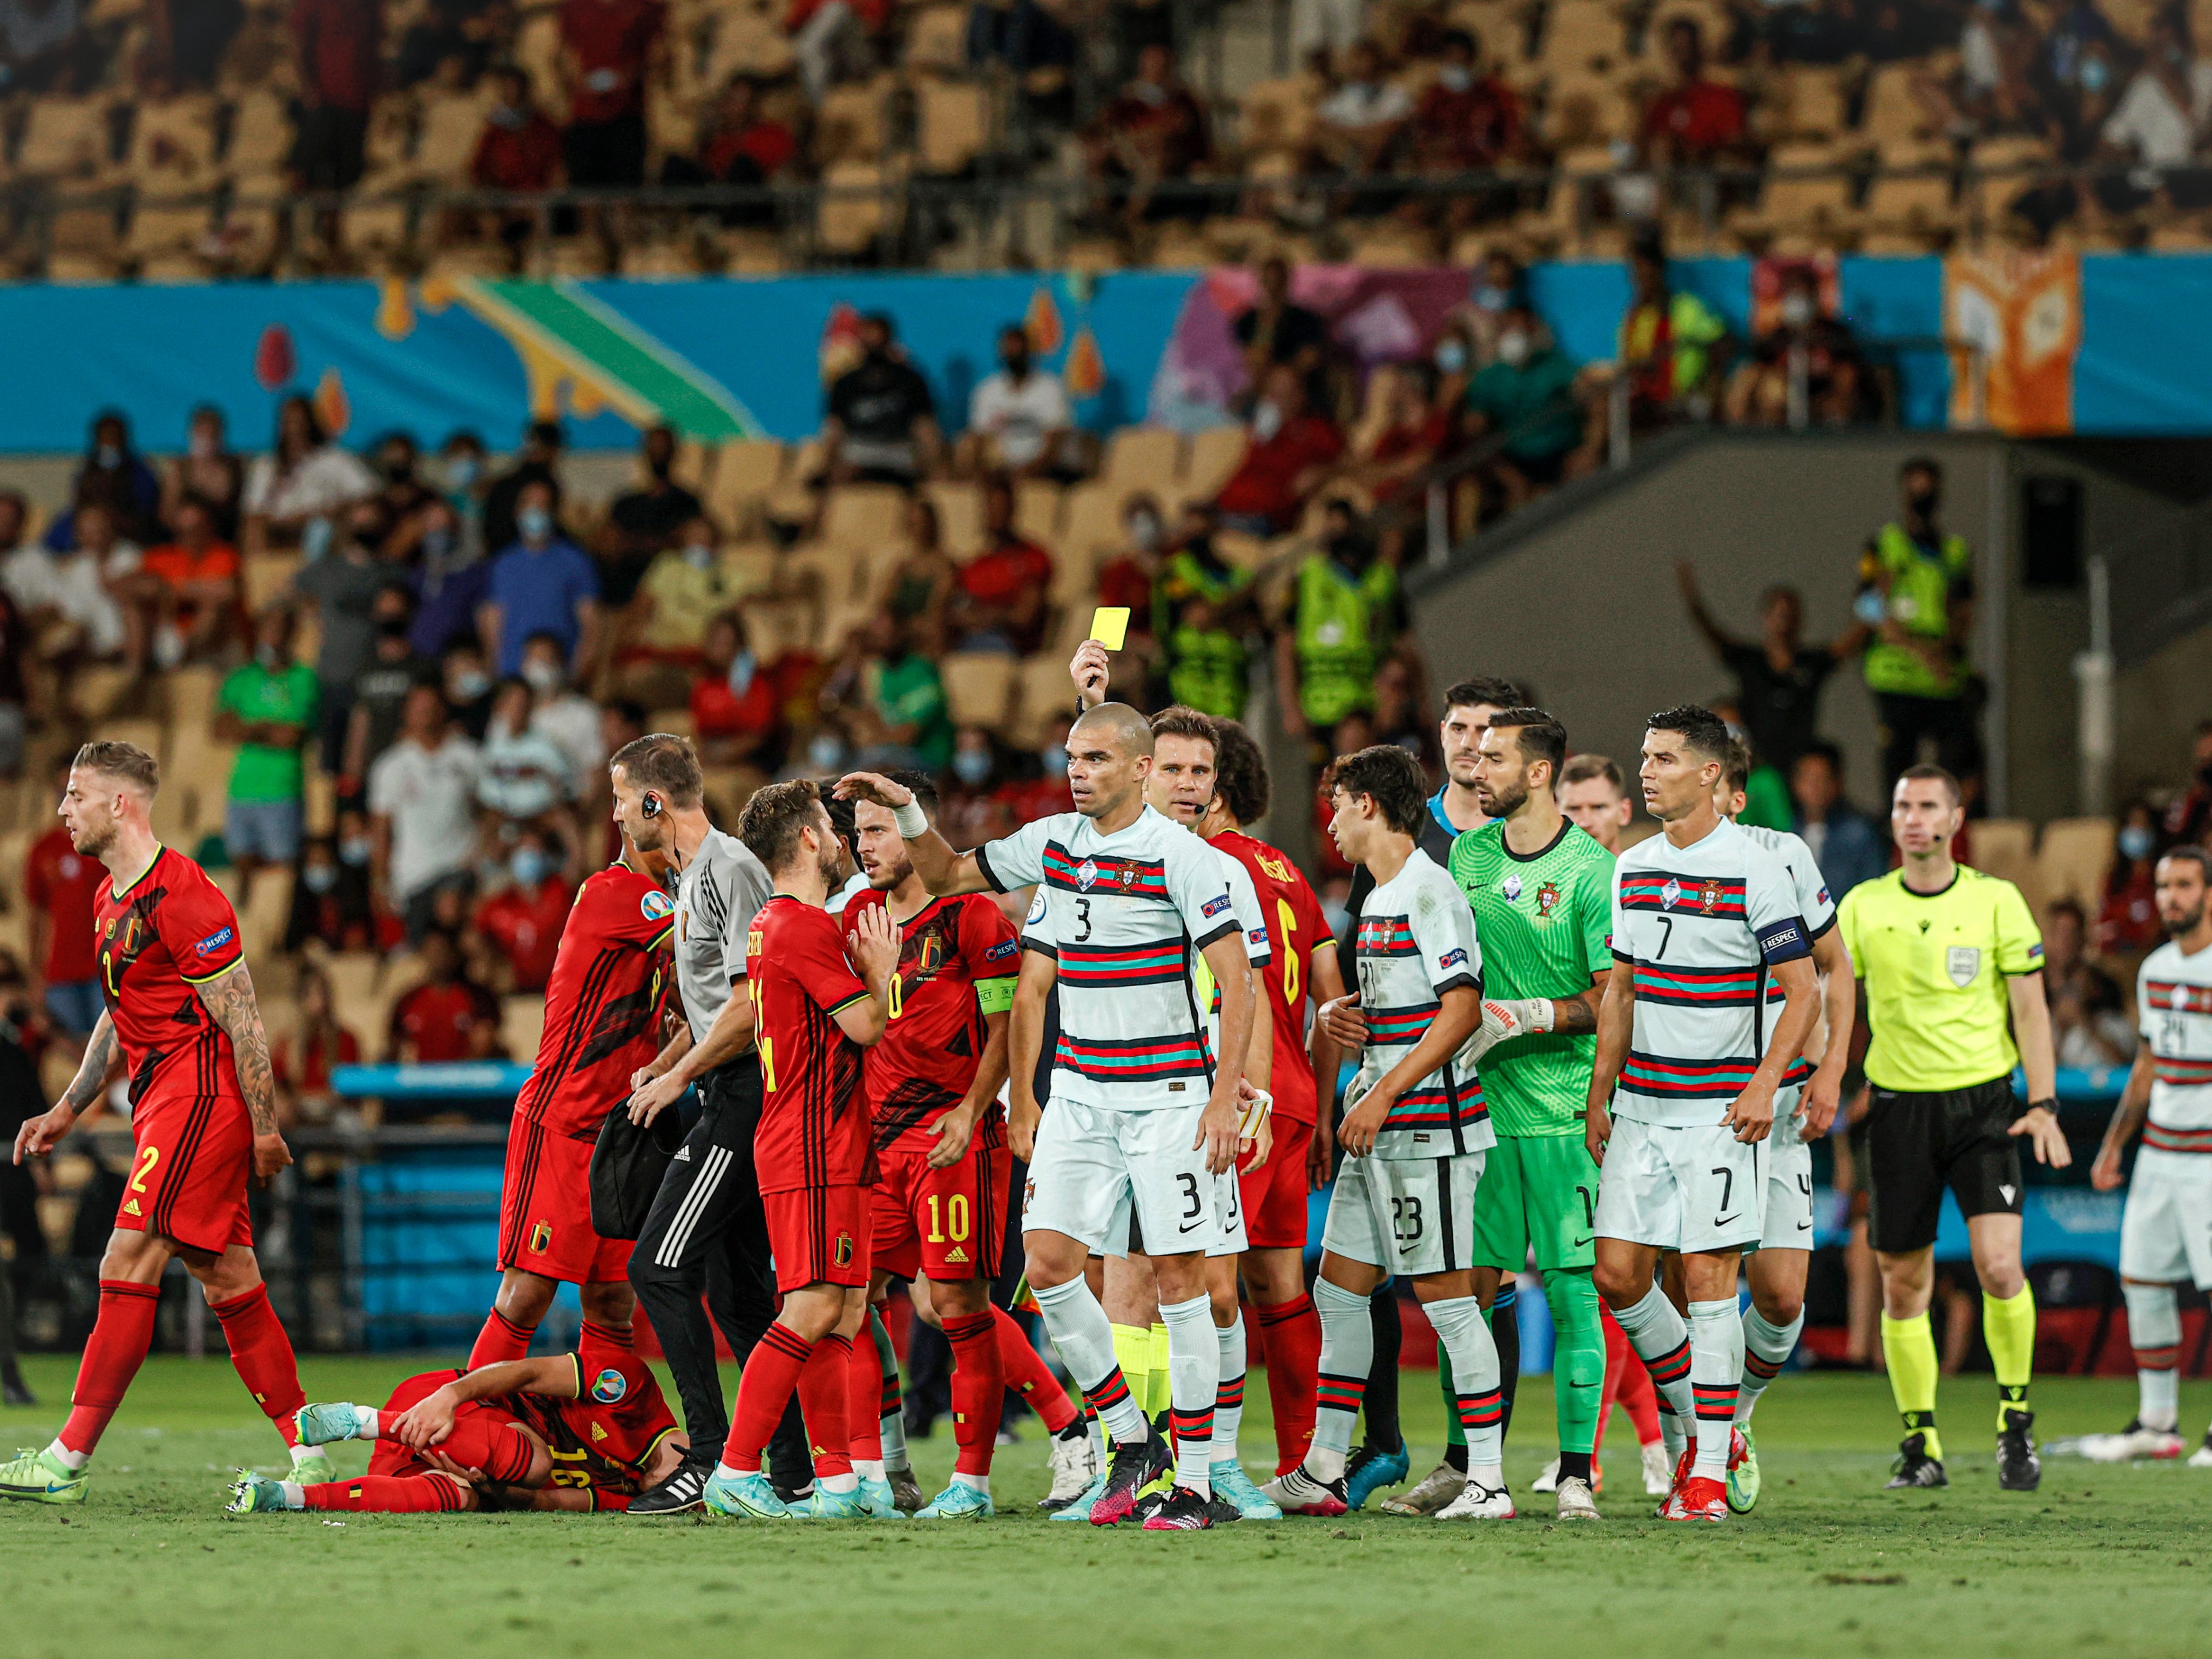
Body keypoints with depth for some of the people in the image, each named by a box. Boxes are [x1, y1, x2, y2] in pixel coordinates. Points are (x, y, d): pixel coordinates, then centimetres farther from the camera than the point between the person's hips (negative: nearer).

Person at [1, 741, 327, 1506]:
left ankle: (69, 1462, -12)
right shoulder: (112, 899, 15)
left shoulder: (181, 896, -16)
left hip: (198, 1100, -10)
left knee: (129, 1266, -11)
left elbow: (241, 1017, -16)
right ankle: (308, 1451, 11)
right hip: (163, 1104, 10)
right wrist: (66, 1112, 22)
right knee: (229, 1281, 8)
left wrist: (263, 1127, -15)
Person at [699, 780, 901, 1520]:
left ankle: (838, 1481, 7)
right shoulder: (805, 927, -13)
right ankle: (736, 1470, -15)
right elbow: (866, 1025, -14)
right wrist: (881, 969, 3)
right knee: (812, 1312, -13)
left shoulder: (771, 926, 18)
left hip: (827, 1150, 10)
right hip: (816, 1152, -10)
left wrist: (863, 965, 18)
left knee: (840, 1316, 8)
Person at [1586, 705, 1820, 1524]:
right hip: (1640, 1107, 6)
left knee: (1708, 1274, -7)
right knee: (1617, 1272, 1)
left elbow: (1802, 992, -8)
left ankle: (1710, 1470, -2)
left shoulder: (1753, 870, -8)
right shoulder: (1631, 870, 11)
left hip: (1718, 1109, -6)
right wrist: (1599, 1099, 14)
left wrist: (1763, 1086, -18)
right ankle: (1700, 1425, 20)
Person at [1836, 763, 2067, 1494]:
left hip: (1982, 1098, -2)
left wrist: (2043, 1105, -4)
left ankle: (2016, 1420, 1)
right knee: (1903, 1282, 3)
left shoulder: (1996, 900, 0)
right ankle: (1920, 1443, 13)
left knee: (1999, 1265, -16)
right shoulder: (1863, 906, 4)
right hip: (1899, 1104, 2)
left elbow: (2029, 1006, 2)